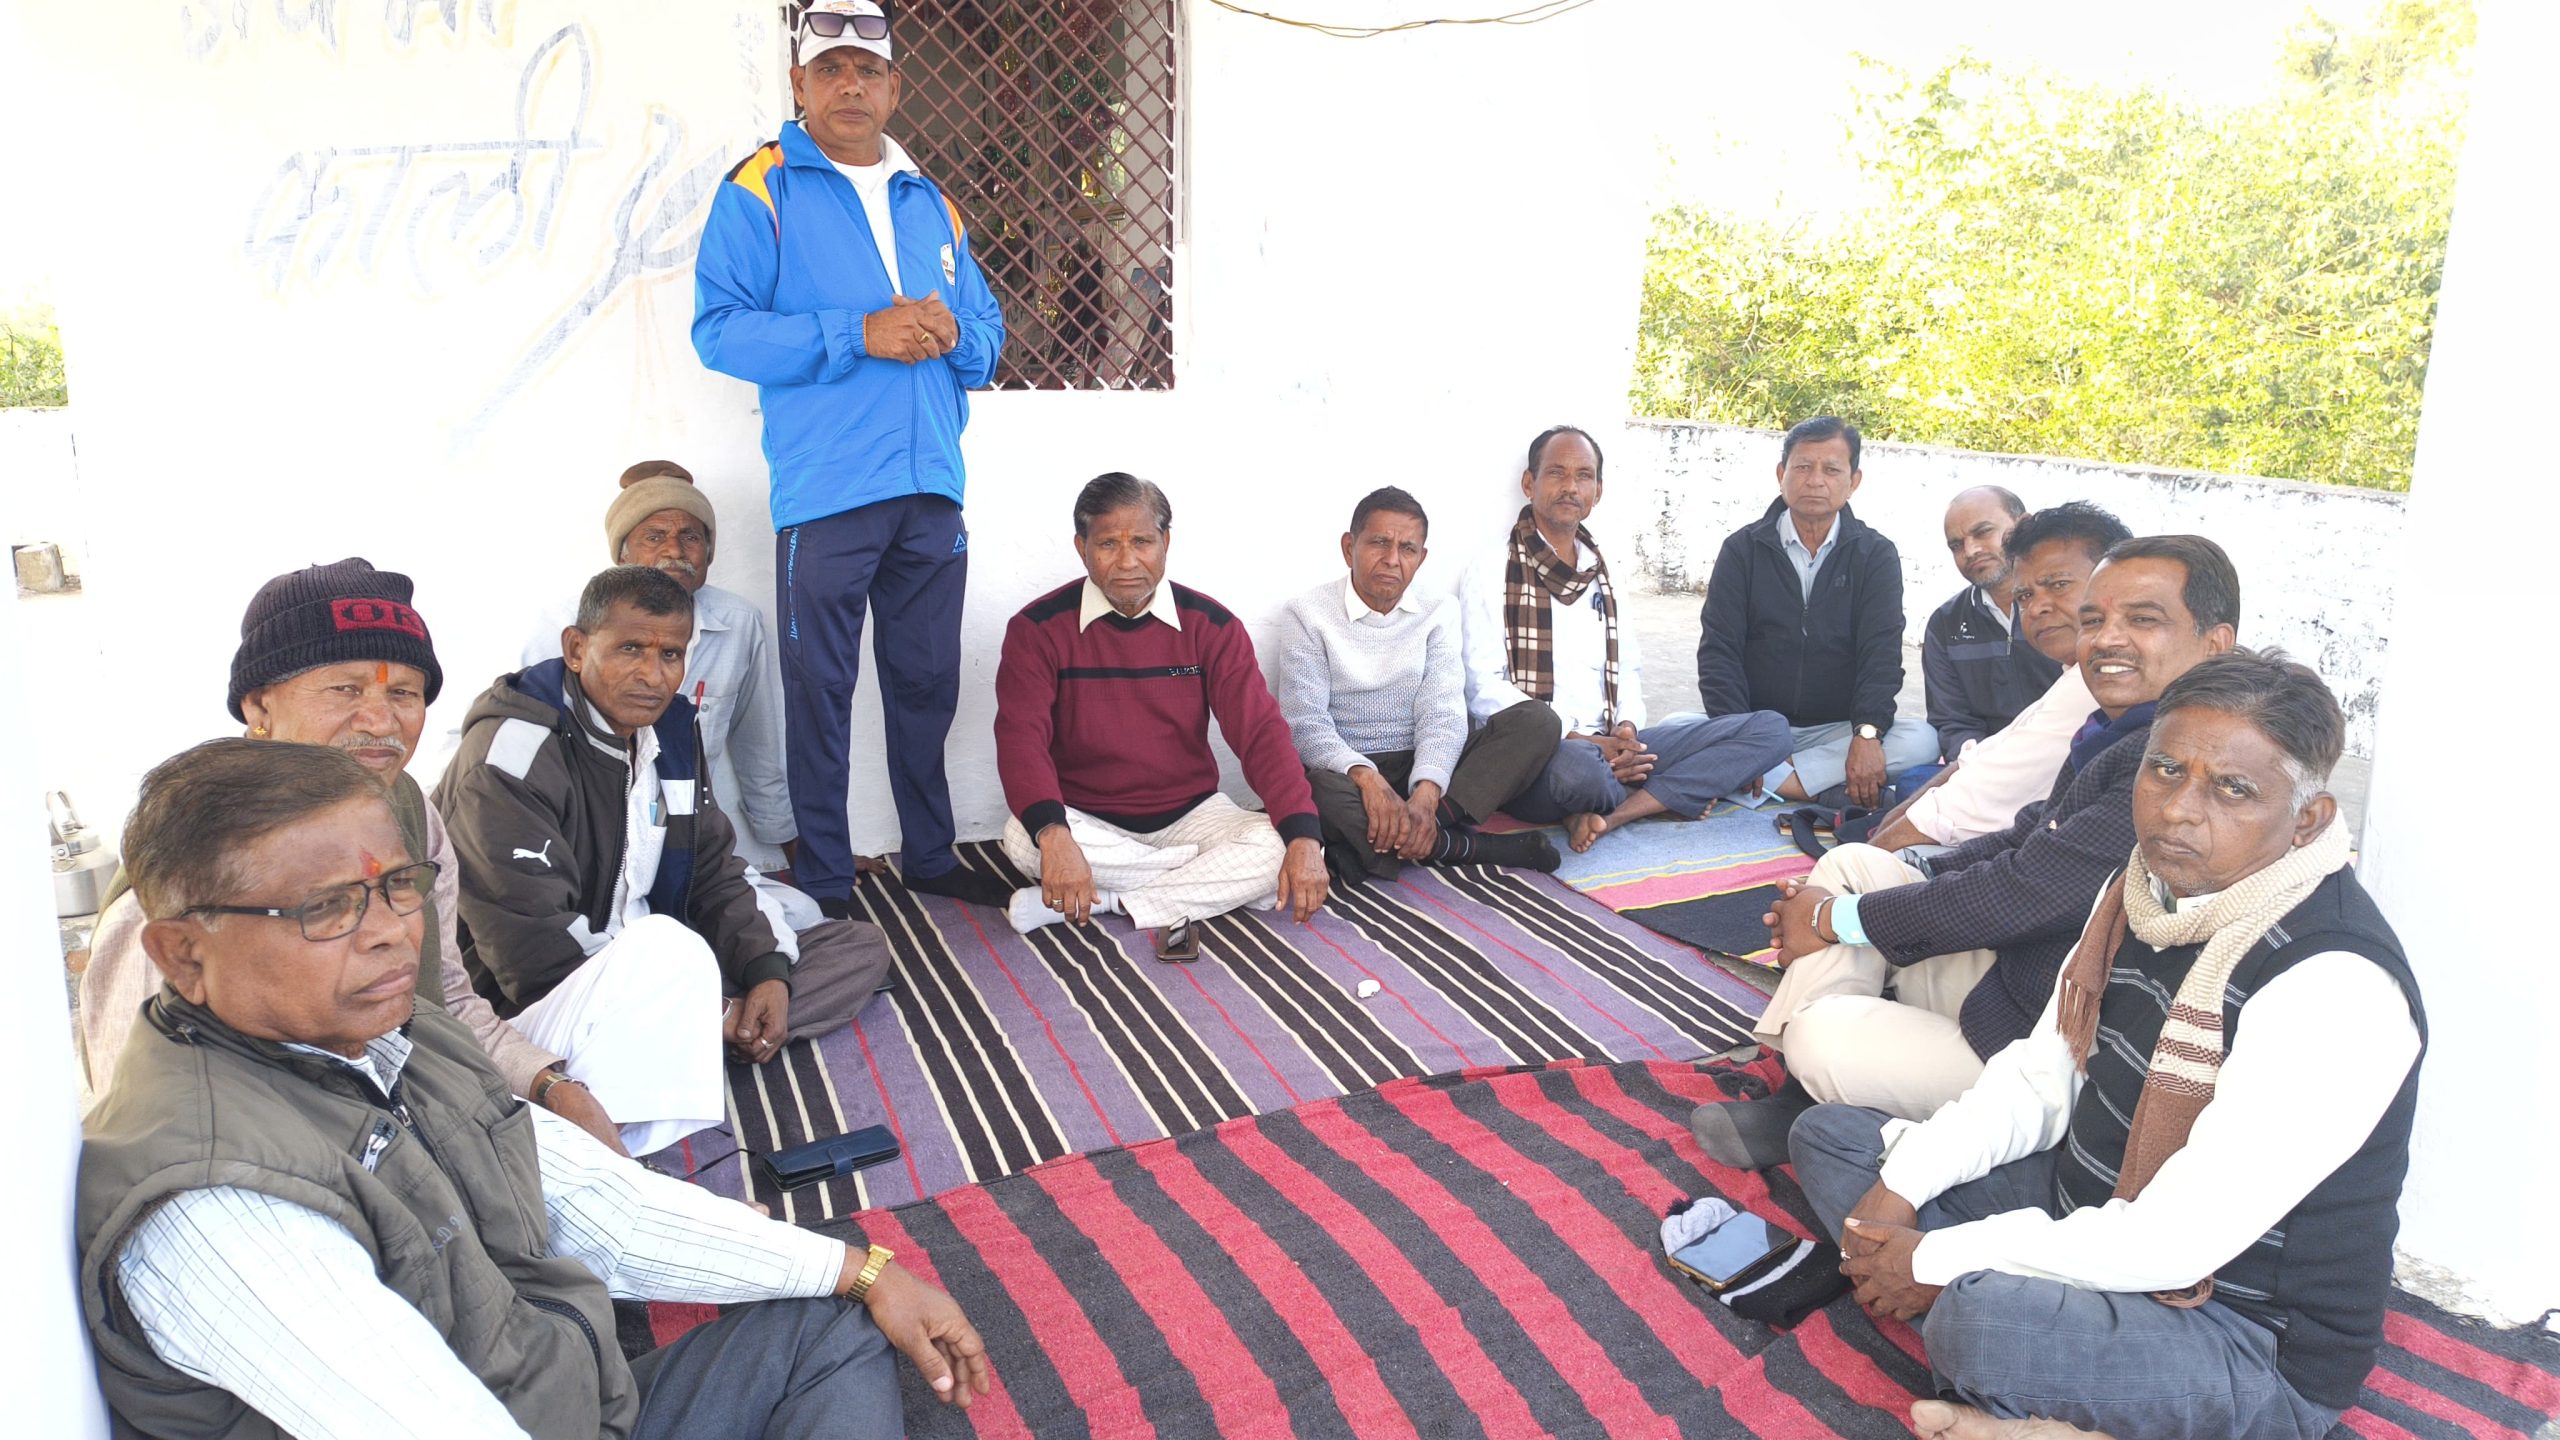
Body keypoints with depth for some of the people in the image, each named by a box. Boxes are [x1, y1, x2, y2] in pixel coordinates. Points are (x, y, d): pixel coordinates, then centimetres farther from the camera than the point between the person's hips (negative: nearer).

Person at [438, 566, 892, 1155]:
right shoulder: (515, 753, -17)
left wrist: (769, 970, -8)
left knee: (861, 949, 1)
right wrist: (704, 1012, -22)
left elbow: (714, 874, 11)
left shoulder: (669, 729, 7)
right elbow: (535, 949, -23)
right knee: (667, 944, -41)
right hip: (530, 1008, -9)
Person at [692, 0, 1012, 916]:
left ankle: (929, 856, 27)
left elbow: (988, 335, 19)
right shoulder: (761, 189, 1)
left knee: (926, 681, 13)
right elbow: (719, 328, -10)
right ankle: (823, 889, 11)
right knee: (820, 690, -1)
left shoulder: (931, 204, 18)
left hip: (931, 489, 5)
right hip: (825, 490, -5)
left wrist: (952, 333, -5)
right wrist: (859, 333, -18)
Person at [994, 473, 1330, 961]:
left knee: (1277, 846, -26)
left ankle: (1108, 903, -19)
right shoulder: (1039, 628, -8)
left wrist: (1303, 838, -26)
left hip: (1189, 814, 1)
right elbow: (1021, 737, -20)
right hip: (1086, 821, -1)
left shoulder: (1210, 625, -4)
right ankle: (1223, 877, -18)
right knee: (1022, 838, -34)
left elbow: (1260, 732, -10)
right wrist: (1053, 833, -41)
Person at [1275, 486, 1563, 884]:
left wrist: (1426, 793, -26)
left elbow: (1442, 714, -5)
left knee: (1537, 721, -16)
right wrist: (1367, 778, -33)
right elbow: (1305, 723, -13)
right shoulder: (1308, 613, -3)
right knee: (1322, 791, -40)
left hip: (1422, 768, 4)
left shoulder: (1437, 612, 7)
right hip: (1347, 772, -4)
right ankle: (1463, 847, -21)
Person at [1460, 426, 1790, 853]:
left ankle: (1611, 815, -23)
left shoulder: (1602, 575, 22)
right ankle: (1669, 797, -10)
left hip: (1606, 751, 7)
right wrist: (1576, 739, -16)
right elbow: (1483, 689, -9)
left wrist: (1626, 729, -3)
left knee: (1769, 728, -9)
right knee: (1576, 766, -45)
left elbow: (1628, 668, 21)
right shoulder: (1491, 575, 1)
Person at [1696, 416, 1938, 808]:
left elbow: (1881, 654, -5)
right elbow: (1718, 652, -5)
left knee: (1922, 740, -27)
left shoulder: (1876, 555, 6)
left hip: (1837, 731, 1)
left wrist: (1867, 734, -24)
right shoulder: (1742, 550, 4)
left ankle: (1773, 779, -29)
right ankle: (1828, 789, -31)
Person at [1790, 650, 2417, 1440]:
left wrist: (1939, 1262, -20)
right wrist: (1899, 1185, -6)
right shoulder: (2146, 888, 0)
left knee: (1982, 1320, -39)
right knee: (1831, 1136, 5)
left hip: (2254, 1342, -9)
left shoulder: (2335, 988, -27)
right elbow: (2039, 1080, 7)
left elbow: (2174, 1244, -27)